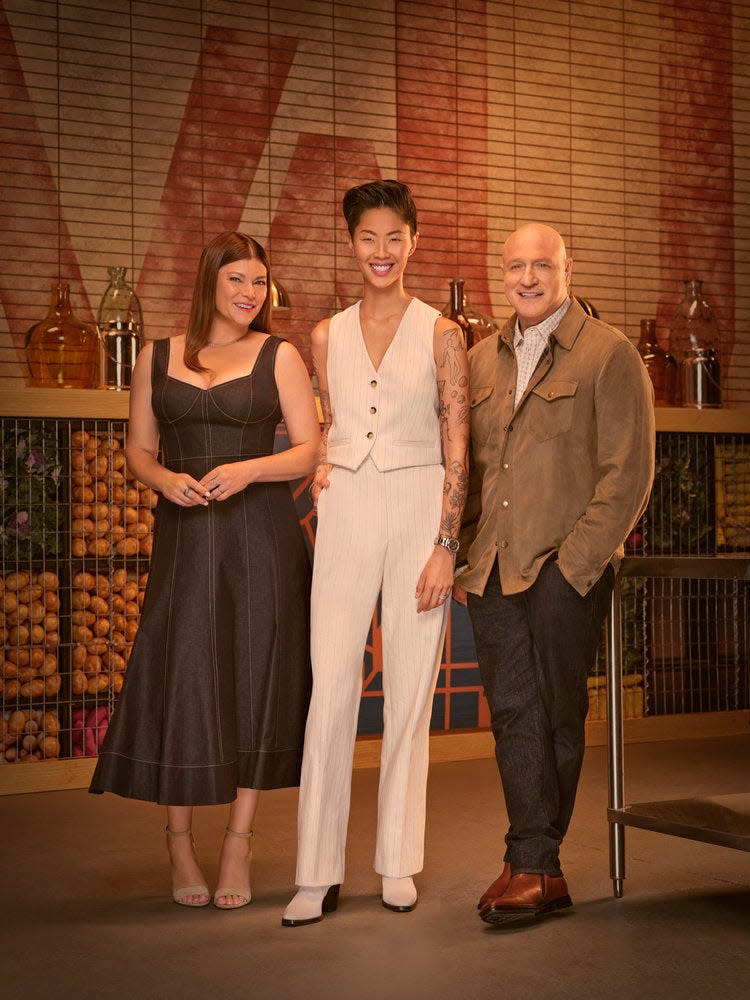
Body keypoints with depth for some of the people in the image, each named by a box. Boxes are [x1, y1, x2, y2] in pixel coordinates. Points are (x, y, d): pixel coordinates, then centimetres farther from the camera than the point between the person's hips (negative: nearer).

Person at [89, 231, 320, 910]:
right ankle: (180, 847, 15)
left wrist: (249, 470, -16)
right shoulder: (158, 357, 10)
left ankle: (238, 849, 13)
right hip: (184, 536, 1)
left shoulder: (279, 357, 4)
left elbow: (310, 450, 0)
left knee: (253, 681, 1)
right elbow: (139, 448, 11)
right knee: (178, 680, 0)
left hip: (260, 534, -1)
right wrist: (167, 479, -10)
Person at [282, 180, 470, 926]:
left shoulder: (440, 333, 3)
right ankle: (318, 874, 3)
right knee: (331, 687, -4)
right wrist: (317, 471, 3)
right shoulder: (327, 337, 11)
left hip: (418, 510, -1)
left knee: (410, 688, 3)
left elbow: (457, 446, -1)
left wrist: (444, 545, -8)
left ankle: (399, 862, 16)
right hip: (344, 514, 2)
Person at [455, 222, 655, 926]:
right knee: (514, 711, 2)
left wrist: (575, 561, -12)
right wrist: (465, 552, 8)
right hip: (492, 570, 5)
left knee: (557, 714, 1)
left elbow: (628, 472, -5)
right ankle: (539, 868, 9)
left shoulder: (609, 354, 0)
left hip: (566, 568, -4)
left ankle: (531, 862, 10)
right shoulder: (480, 361, 16)